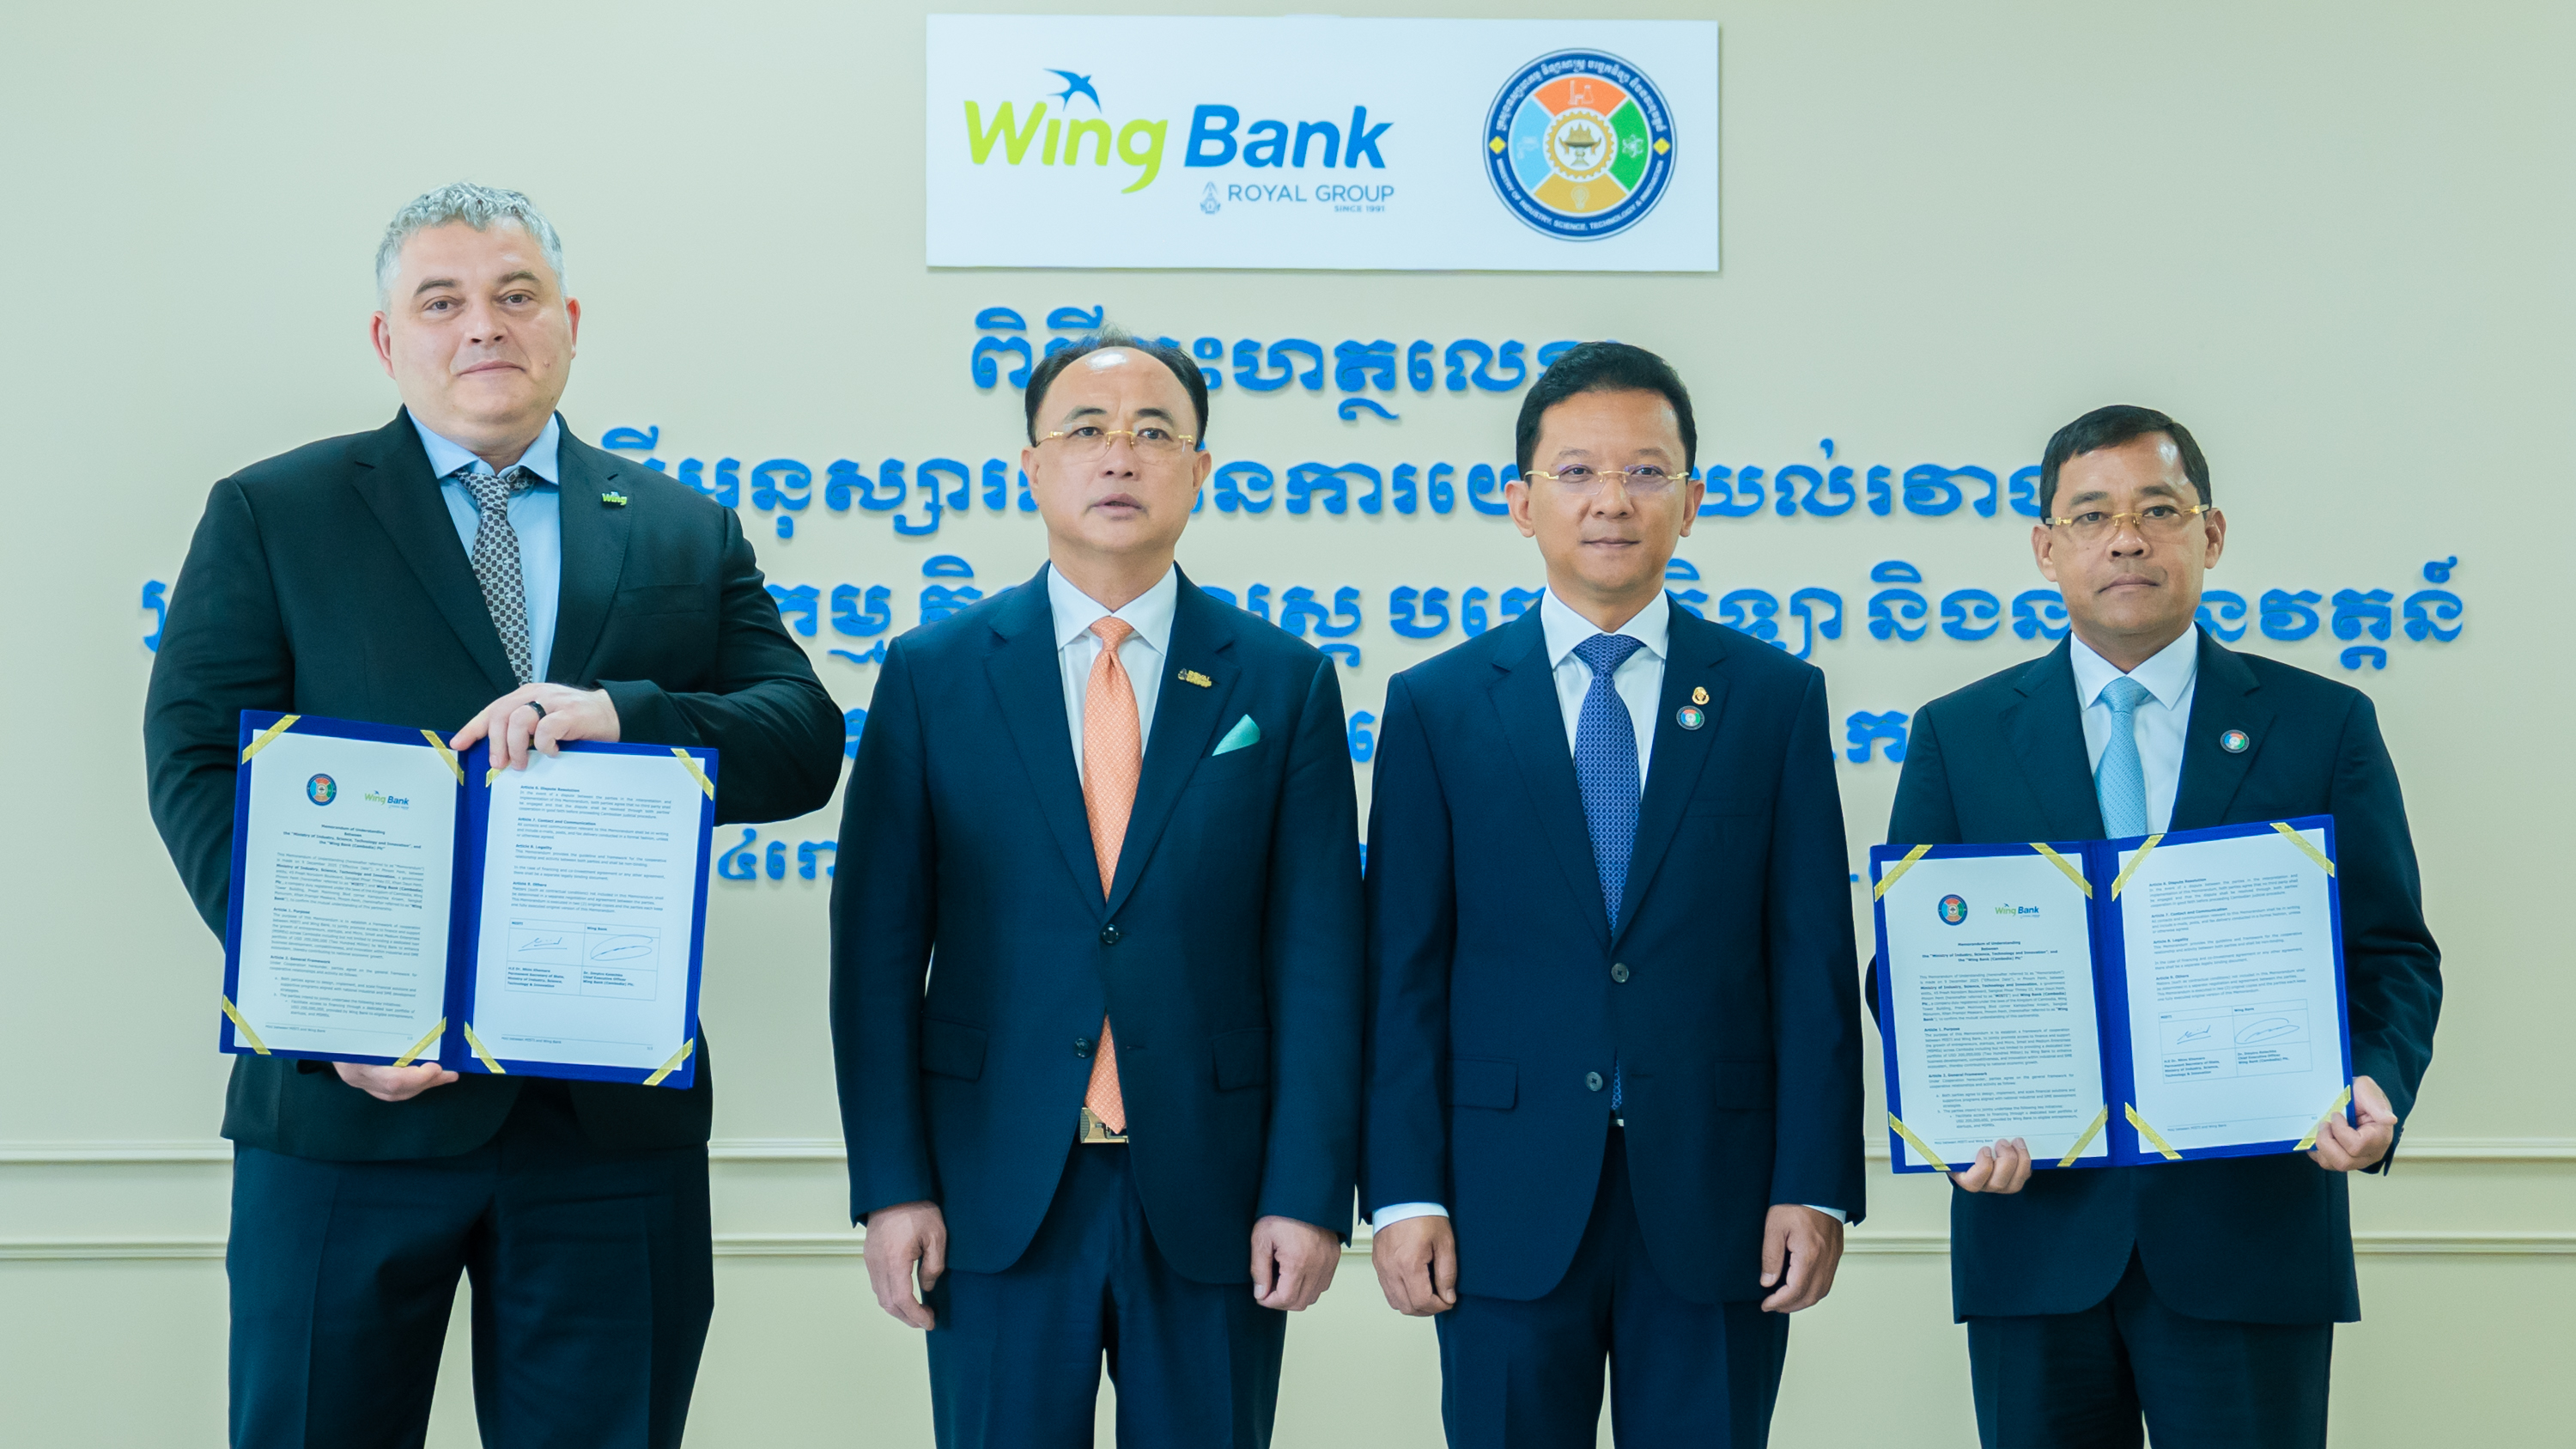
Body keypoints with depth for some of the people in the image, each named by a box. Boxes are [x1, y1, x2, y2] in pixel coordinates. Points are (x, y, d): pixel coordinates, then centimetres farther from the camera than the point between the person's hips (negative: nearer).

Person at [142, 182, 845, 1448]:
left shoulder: (687, 535, 13)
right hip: (353, 1099, -2)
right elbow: (200, 773, -3)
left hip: (615, 1110, 2)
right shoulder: (267, 518, 6)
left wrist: (619, 713, -18)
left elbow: (804, 745, 2)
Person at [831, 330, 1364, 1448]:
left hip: (1211, 1191, 0)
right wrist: (892, 1183, -4)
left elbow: (1316, 957, 0)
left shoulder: (1285, 684, 3)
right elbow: (878, 946, 1)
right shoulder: (933, 675, 3)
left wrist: (1309, 1192, -6)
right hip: (997, 1190, 0)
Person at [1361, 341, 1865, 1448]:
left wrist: (1815, 1187, -4)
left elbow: (1814, 962, 3)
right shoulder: (1438, 706, 5)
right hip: (1507, 1205, 0)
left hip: (1716, 1202, 0)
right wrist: (1403, 1193, -5)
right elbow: (1404, 971, 2)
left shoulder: (1775, 699, 6)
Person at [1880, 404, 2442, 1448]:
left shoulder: (2325, 726, 6)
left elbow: (2393, 956, 5)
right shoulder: (1959, 735, 8)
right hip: (2038, 1225, 1)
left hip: (2252, 1236, -1)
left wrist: (2375, 1086, -16)